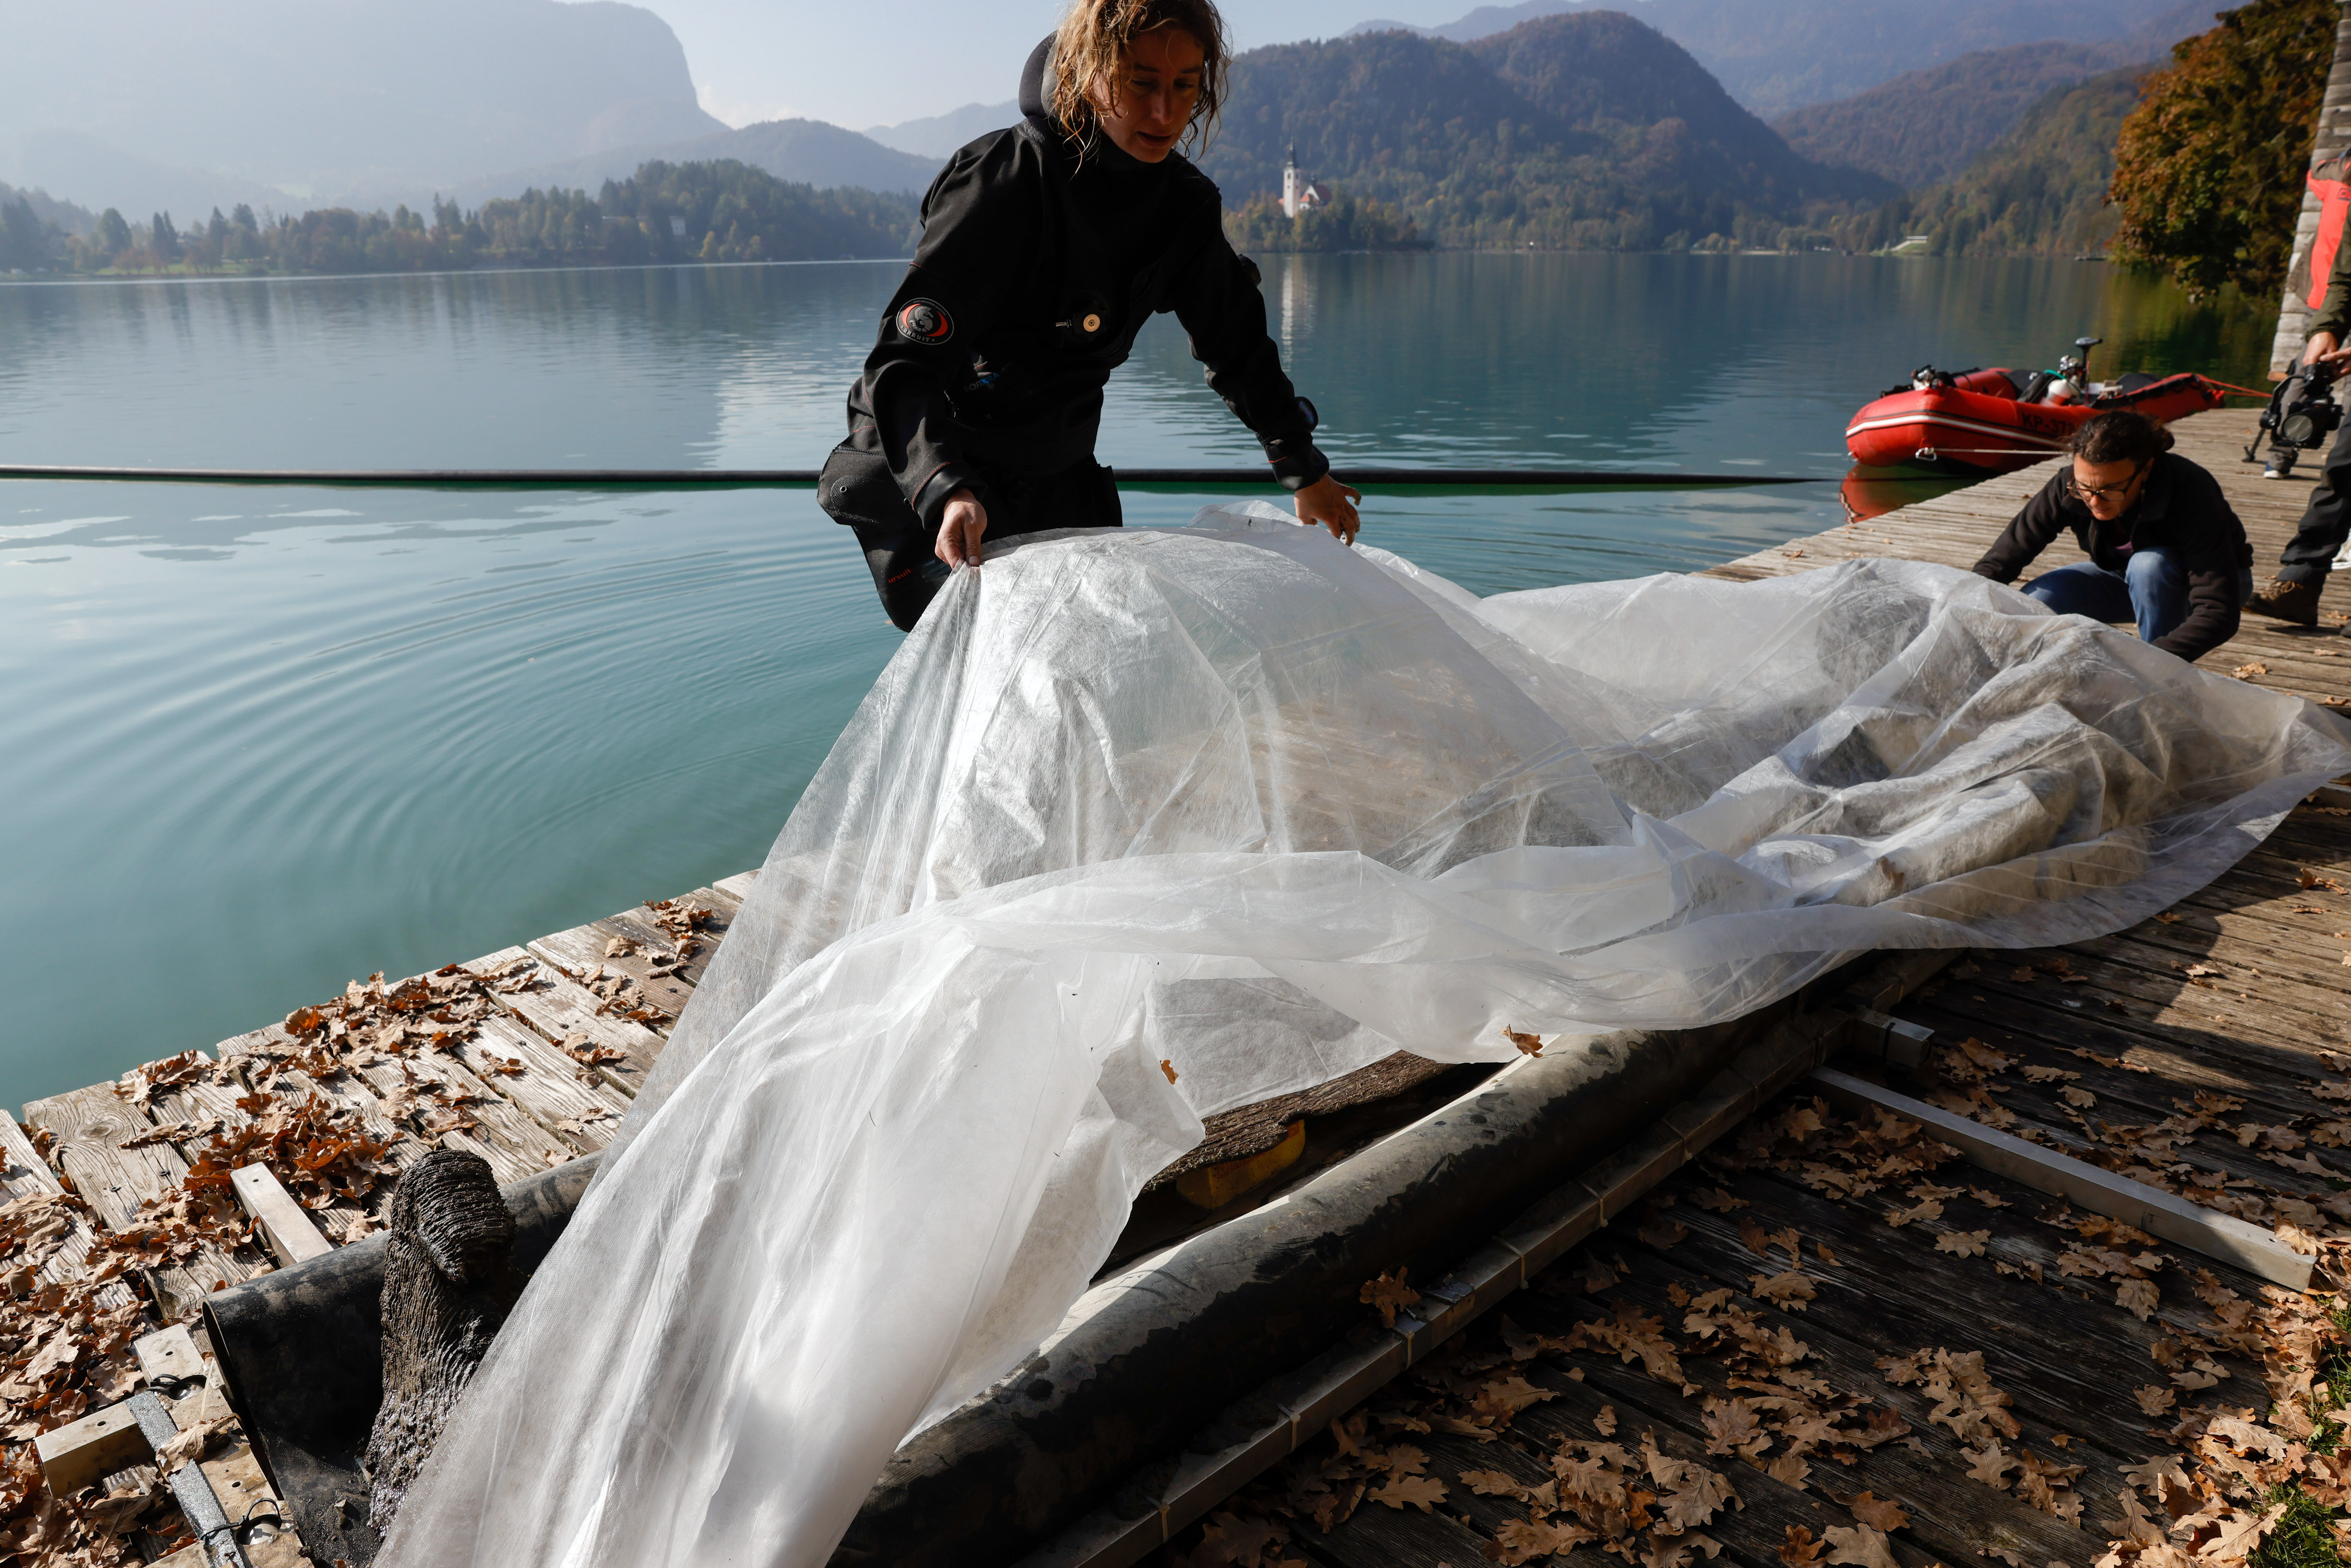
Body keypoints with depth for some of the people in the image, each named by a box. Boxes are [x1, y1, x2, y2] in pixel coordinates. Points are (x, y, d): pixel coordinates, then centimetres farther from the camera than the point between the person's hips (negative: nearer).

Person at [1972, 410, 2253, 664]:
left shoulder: (2192, 494, -37)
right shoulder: (2070, 487, -27)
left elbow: (2218, 615, -42)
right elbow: (2000, 560, -23)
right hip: (2129, 578, 3)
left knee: (2150, 563, -37)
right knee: (2033, 602, -23)